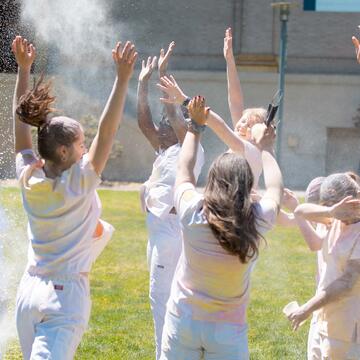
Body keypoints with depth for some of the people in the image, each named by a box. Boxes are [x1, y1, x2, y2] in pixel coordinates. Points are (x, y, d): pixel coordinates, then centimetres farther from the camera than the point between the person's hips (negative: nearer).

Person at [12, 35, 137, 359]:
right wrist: (122, 78, -21)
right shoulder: (79, 185, -14)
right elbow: (107, 131, -19)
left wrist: (23, 69, 13)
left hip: (28, 292, 6)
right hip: (66, 295, -6)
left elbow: (21, 120, 8)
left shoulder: (29, 178, 0)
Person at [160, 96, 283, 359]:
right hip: (228, 329, 0)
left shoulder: (192, 213, -12)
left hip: (182, 320, 0)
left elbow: (184, 169, 8)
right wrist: (266, 150, 27)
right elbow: (276, 188, 11)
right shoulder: (256, 221, -12)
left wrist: (195, 126, 21)